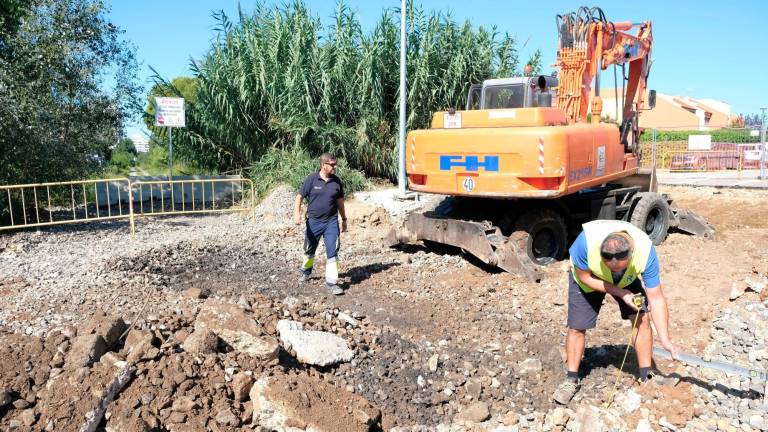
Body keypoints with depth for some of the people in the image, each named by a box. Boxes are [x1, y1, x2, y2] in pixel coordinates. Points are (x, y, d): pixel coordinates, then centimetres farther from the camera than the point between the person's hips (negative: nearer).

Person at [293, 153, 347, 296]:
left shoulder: (337, 181, 1)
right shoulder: (312, 179, -8)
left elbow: (340, 201, 13)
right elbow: (300, 197, -5)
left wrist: (344, 219, 18)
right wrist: (297, 214, -19)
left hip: (331, 222, 1)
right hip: (313, 221, -1)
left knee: (332, 252, -8)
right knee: (310, 250, 18)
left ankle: (331, 282, -4)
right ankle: (306, 271, 45)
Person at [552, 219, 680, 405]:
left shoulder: (646, 250, -36)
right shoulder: (587, 241, -43)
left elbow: (656, 299, -27)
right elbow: (584, 277, -23)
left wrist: (665, 339, -26)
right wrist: (620, 293, -28)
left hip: (628, 279, 2)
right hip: (588, 278, -1)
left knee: (641, 318, -12)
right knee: (576, 327, -6)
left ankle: (647, 377, 6)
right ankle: (571, 381, 12)